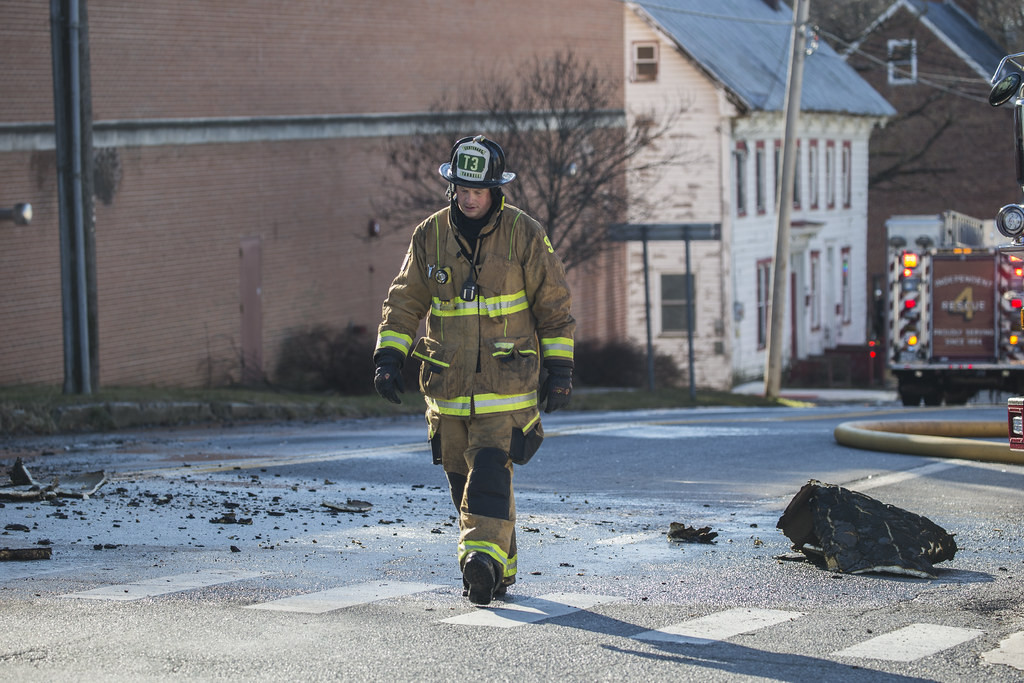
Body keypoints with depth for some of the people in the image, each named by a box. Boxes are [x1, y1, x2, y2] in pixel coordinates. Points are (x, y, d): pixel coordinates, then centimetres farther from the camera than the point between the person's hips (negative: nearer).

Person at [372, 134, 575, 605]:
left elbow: (554, 306, 2)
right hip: (448, 384, 4)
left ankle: (482, 559, -24)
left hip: (506, 383, -4)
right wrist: (388, 358, -1)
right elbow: (404, 302, 10)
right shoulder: (430, 236, 4)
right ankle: (500, 568, 18)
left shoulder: (524, 235, -3)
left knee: (490, 470, -18)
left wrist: (559, 370, -1)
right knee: (461, 478, 6)